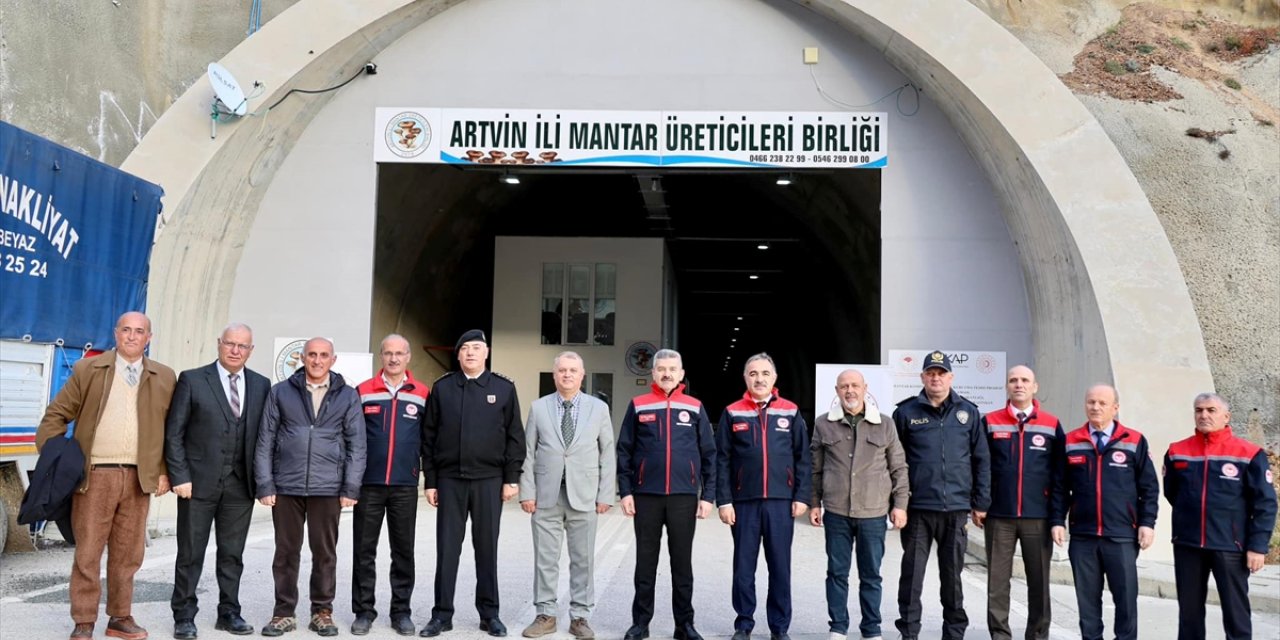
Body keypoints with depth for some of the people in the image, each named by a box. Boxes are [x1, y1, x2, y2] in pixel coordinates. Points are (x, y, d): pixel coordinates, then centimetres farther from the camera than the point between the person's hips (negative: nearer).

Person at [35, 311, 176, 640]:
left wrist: (164, 471, 3)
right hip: (94, 475, -2)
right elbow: (56, 415, 5)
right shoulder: (87, 370, 3)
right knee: (87, 552, 1)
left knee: (127, 552, 9)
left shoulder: (165, 378, 8)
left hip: (139, 477, 2)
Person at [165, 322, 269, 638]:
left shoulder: (261, 385, 7)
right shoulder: (192, 380, -1)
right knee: (191, 553, 6)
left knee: (233, 554, 10)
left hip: (241, 484, 3)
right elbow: (174, 433, -2)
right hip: (199, 481, -2)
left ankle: (229, 613, 21)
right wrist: (180, 476, -10)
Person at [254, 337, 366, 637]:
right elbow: (265, 441, 5)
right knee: (286, 552, 7)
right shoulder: (280, 392, 6)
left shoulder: (348, 396, 5)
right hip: (286, 487, 1)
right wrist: (265, 484, -1)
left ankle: (323, 611, 18)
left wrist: (351, 488, -3)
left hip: (327, 488, 0)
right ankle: (284, 613, 18)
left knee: (325, 553, 6)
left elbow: (356, 445, 4)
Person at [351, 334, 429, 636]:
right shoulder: (363, 392, 3)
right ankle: (364, 611, 15)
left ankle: (402, 611, 16)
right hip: (368, 484, 0)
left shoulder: (422, 394, 5)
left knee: (403, 550, 7)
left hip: (405, 486, 0)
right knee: (364, 549, 5)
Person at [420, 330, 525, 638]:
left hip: (489, 480, 0)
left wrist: (511, 478, -3)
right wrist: (430, 481, 2)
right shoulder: (442, 387, 5)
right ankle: (442, 614, 14)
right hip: (449, 479, 1)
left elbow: (515, 436, 3)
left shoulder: (504, 388, 3)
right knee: (447, 549, 5)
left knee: (487, 548, 7)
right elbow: (429, 437, 6)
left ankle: (489, 613, 17)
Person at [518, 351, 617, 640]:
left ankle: (580, 616, 15)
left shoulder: (599, 408, 4)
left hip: (583, 496, 0)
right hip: (546, 496, 0)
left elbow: (608, 454, 4)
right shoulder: (539, 407, 5)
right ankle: (545, 614, 16)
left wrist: (606, 494, -2)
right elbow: (528, 452, 4)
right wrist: (527, 492, -3)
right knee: (545, 559, 5)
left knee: (583, 560, 5)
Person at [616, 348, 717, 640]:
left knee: (682, 563, 7)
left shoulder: (695, 408, 5)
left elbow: (708, 454, 6)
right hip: (646, 495, 0)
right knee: (645, 562, 7)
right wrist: (625, 491, -2)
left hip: (684, 496, 0)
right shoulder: (638, 406, 4)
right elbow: (624, 451, 4)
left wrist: (708, 495, 1)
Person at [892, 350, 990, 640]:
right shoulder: (906, 412, 2)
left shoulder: (968, 412, 6)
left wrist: (981, 503, 4)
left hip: (956, 508, 1)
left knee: (952, 575, 12)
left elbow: (981, 461, 7)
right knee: (912, 573, 4)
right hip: (917, 508, -1)